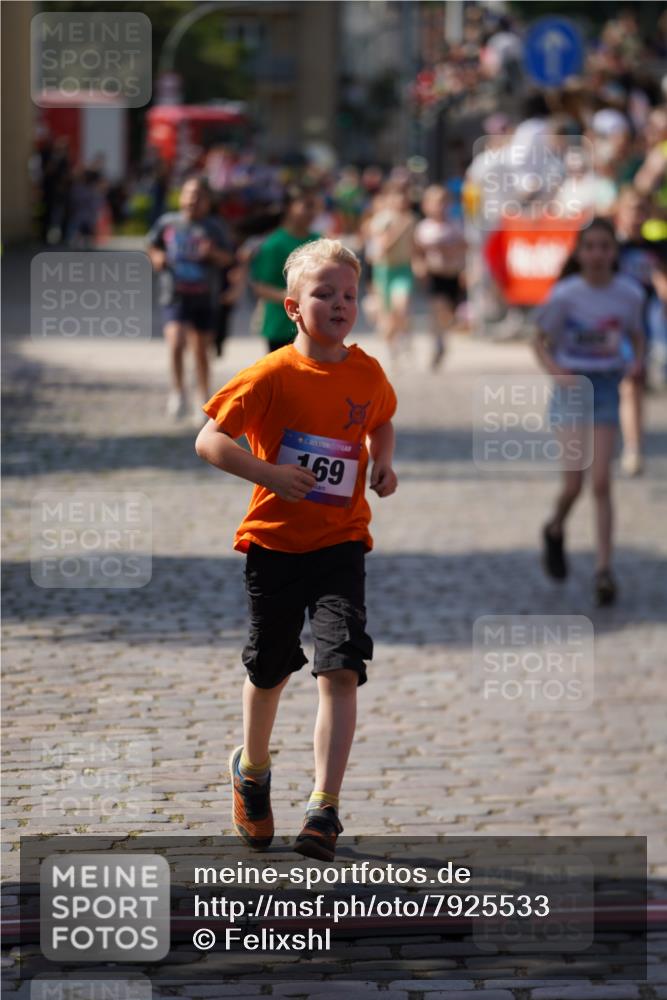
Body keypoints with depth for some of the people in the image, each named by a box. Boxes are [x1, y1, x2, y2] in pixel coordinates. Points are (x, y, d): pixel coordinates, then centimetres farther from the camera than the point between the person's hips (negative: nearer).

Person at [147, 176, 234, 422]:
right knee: (175, 342, -21)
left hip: (203, 298, 1)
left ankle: (203, 400, 24)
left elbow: (227, 259, 1)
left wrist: (214, 252, -19)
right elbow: (152, 246, 18)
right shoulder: (167, 223, 3)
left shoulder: (213, 228, 2)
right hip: (175, 297, -1)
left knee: (201, 350, 9)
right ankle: (177, 391, -4)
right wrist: (157, 257, -3)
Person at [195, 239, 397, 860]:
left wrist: (382, 462, 3)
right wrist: (271, 474, -21)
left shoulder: (367, 375, 0)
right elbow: (208, 440, -9)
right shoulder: (272, 375, -11)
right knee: (269, 669, 14)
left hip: (340, 543, 1)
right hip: (275, 541, -1)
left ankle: (324, 806, -13)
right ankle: (252, 769, 42)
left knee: (340, 669, -15)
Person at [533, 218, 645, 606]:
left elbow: (637, 334, 13)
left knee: (602, 483, -2)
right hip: (572, 387, -2)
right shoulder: (565, 295, -10)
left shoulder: (629, 294, -3)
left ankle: (604, 570, 3)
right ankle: (556, 530, 26)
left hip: (607, 387, 2)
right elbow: (542, 342, -2)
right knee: (574, 483, -8)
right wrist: (557, 372, -21)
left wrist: (638, 361, -9)